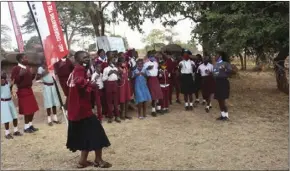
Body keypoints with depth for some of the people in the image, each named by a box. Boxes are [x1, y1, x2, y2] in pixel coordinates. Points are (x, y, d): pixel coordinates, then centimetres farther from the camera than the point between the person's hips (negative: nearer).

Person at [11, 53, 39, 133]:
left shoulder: (27, 67, 11)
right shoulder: (15, 68, -12)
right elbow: (13, 81, -17)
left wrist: (34, 74, 2)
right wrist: (20, 75, -29)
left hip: (29, 90, 8)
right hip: (22, 91, -8)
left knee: (32, 109, 13)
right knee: (27, 111, -2)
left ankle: (30, 125, 28)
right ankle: (26, 127, 14)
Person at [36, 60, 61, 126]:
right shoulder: (40, 68, -6)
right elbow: (37, 78, -12)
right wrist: (43, 73, -21)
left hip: (53, 85, 4)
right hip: (46, 86, -4)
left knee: (54, 102, 9)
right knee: (48, 102, 0)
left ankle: (55, 118, 21)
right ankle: (49, 119, 11)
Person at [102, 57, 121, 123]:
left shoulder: (116, 68, 14)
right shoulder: (106, 69, 1)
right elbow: (103, 79, -4)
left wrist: (117, 74, -2)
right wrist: (108, 74, -15)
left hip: (115, 84, 4)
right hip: (109, 84, -3)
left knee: (116, 100, 6)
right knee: (109, 101, 2)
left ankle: (117, 116, 15)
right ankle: (110, 117, 11)